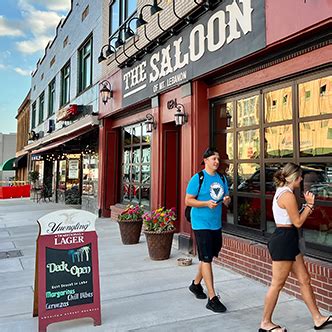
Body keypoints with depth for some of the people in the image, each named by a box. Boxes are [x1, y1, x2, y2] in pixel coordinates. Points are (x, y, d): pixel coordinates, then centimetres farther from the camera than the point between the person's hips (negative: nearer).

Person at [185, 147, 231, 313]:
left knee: (208, 257, 17)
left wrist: (226, 200, -6)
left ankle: (196, 284, 39)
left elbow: (226, 200, 17)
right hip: (201, 224, -7)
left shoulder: (222, 178, 9)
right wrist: (206, 203, -23)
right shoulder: (198, 178, -10)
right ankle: (212, 298, 1)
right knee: (206, 259, -5)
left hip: (216, 224, 7)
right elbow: (188, 200, -10)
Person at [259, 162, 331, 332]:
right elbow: (298, 222, -15)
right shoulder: (288, 195, -18)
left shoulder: (282, 192, 13)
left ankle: (318, 318, 29)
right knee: (277, 284, 1)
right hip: (284, 240, -11)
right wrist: (309, 204, -5)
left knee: (304, 279, 16)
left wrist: (307, 205, 10)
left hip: (287, 241, 11)